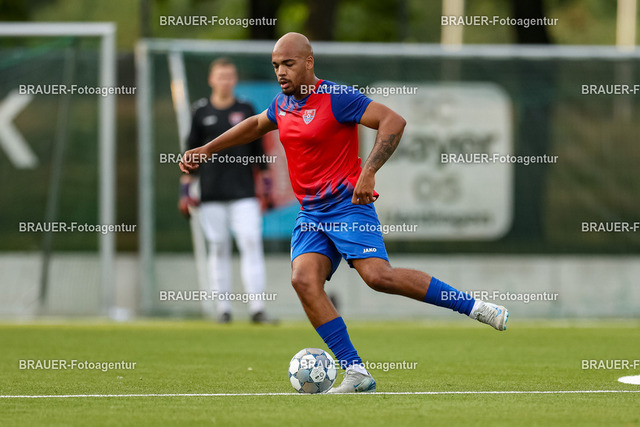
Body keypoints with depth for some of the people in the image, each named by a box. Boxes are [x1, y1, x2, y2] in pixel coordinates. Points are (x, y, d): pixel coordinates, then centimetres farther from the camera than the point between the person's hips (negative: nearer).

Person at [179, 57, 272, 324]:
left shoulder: (247, 111, 9)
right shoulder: (201, 112, 7)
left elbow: (258, 151, 12)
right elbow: (191, 154, 8)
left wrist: (267, 185, 8)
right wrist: (185, 191, 3)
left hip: (244, 193, 0)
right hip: (212, 195, 0)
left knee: (251, 243, -11)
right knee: (217, 249, 2)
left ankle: (257, 307, -13)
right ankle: (223, 309, 8)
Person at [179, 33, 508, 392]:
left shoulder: (336, 98, -11)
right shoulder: (283, 103, 13)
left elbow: (394, 121, -18)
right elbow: (256, 125, 35)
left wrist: (369, 172, -27)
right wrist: (205, 150, 34)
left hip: (348, 205, -7)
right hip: (311, 214, 7)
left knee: (378, 275, -25)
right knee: (304, 279, -17)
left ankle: (474, 307, -11)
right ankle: (356, 373, -17)